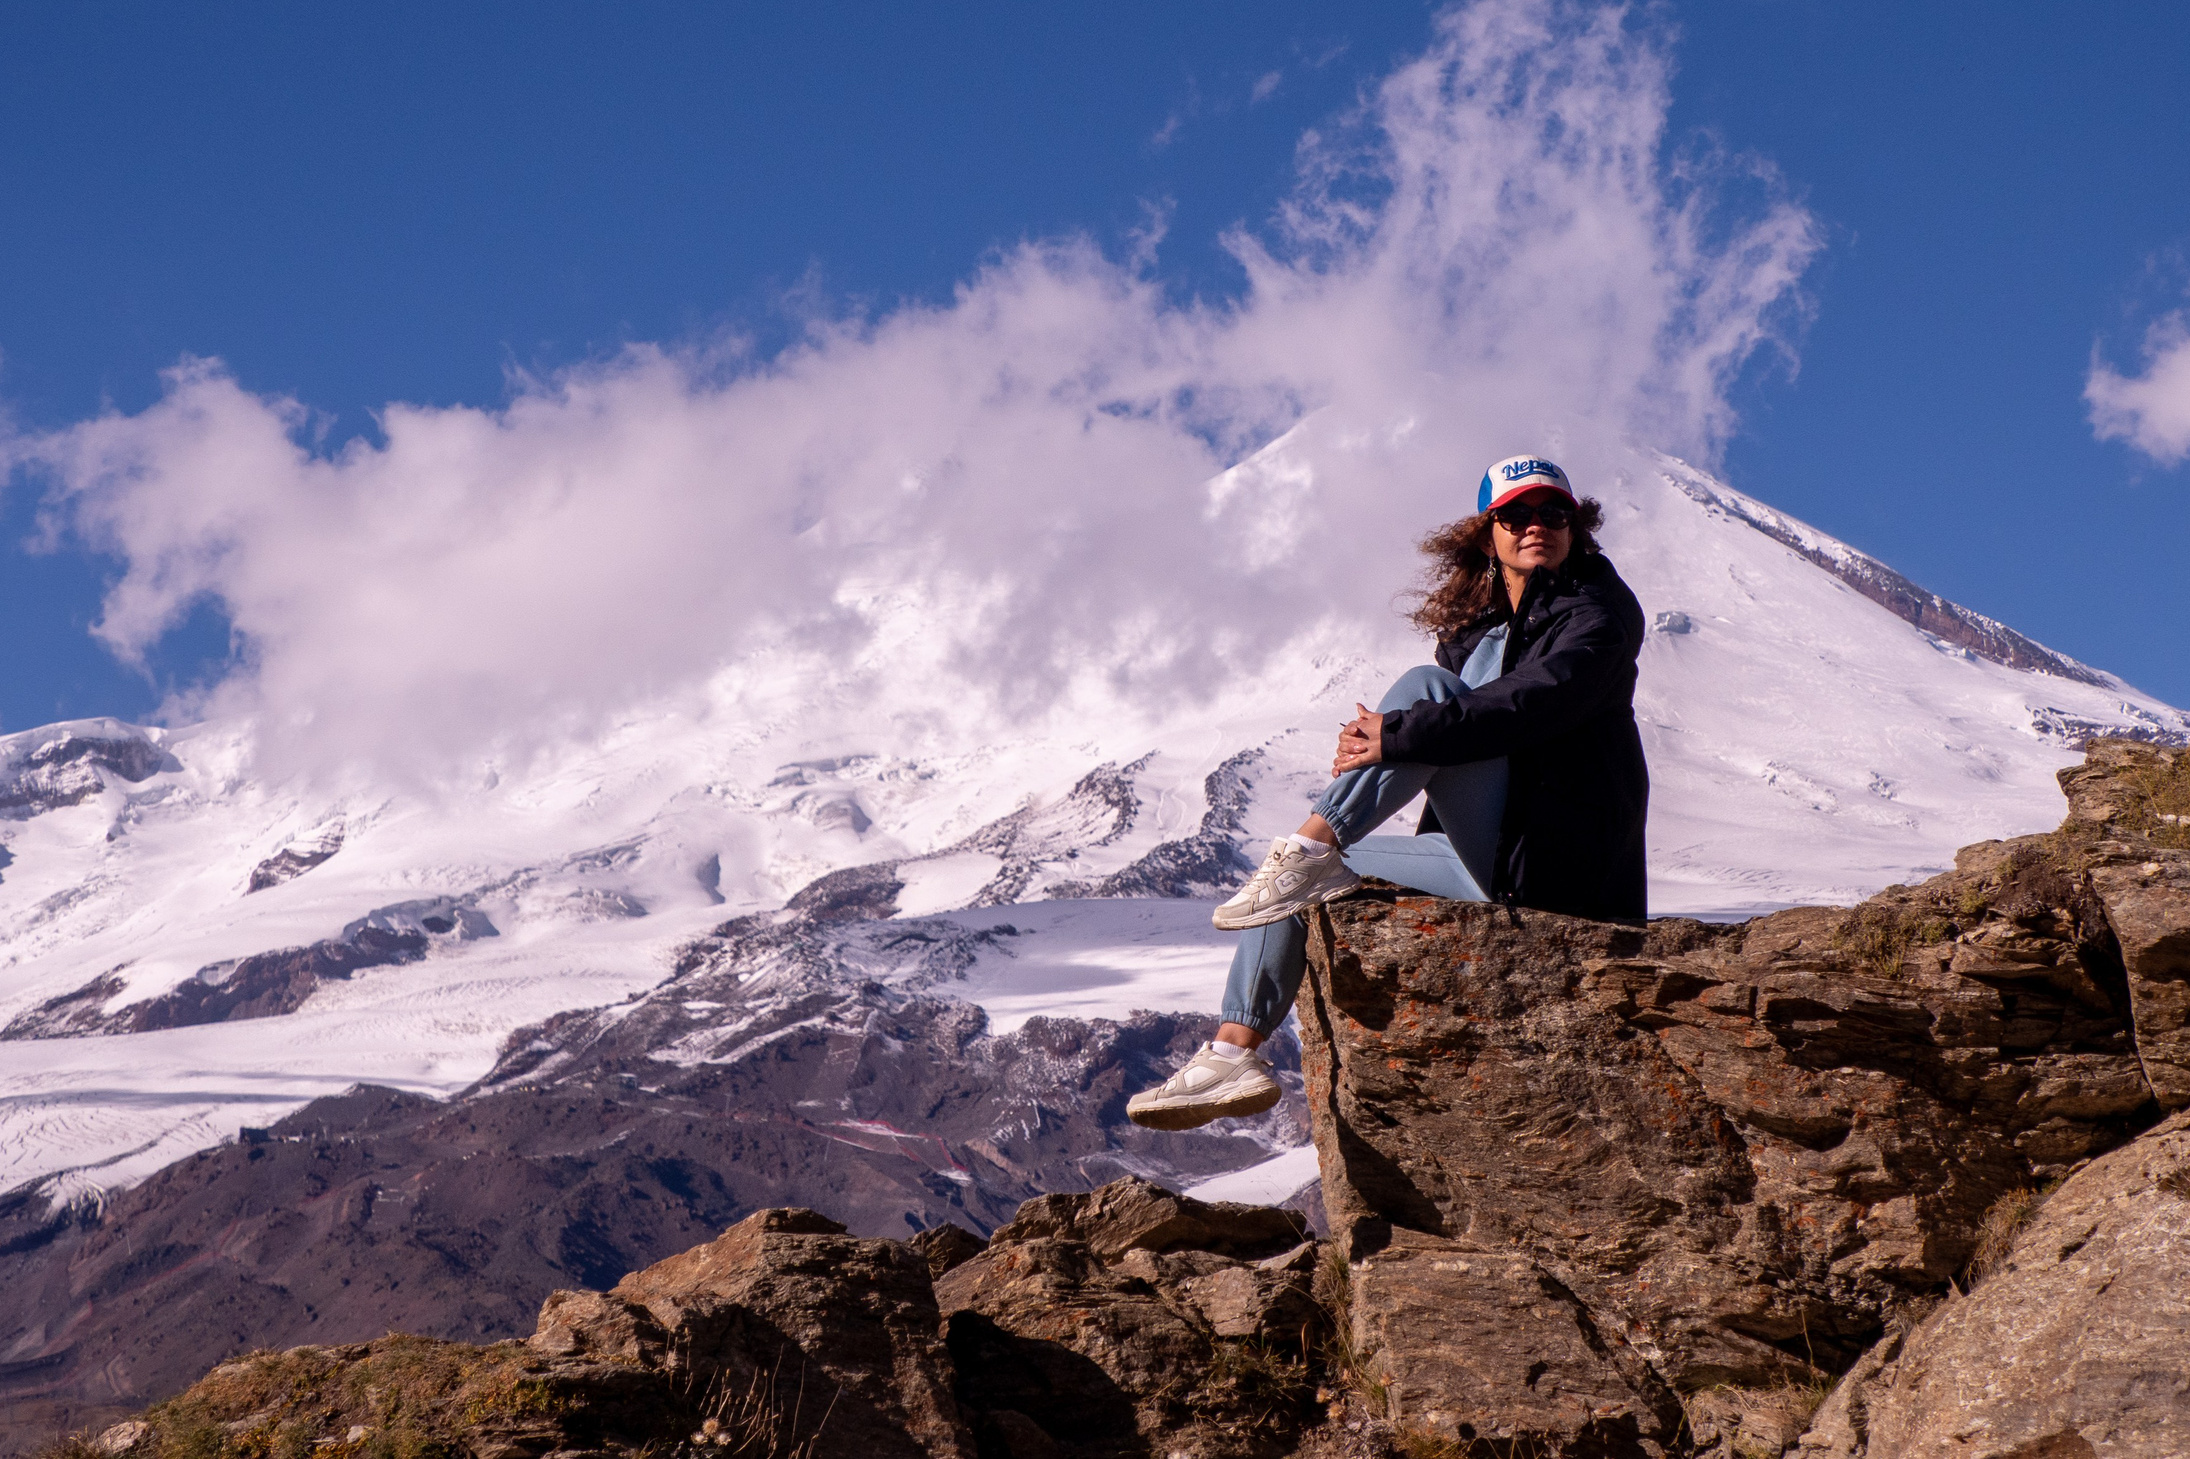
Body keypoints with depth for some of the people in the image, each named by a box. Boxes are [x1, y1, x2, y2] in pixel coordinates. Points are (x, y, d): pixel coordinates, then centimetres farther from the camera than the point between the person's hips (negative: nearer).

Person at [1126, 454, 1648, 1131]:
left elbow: (1533, 701, -22)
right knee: (1293, 883, 5)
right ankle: (1233, 1056, -4)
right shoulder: (1474, 627, 19)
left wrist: (1396, 735, -27)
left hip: (1552, 862, -8)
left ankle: (1309, 849, -30)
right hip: (1492, 866, 8)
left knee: (1424, 688, -21)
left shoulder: (1599, 612, -3)